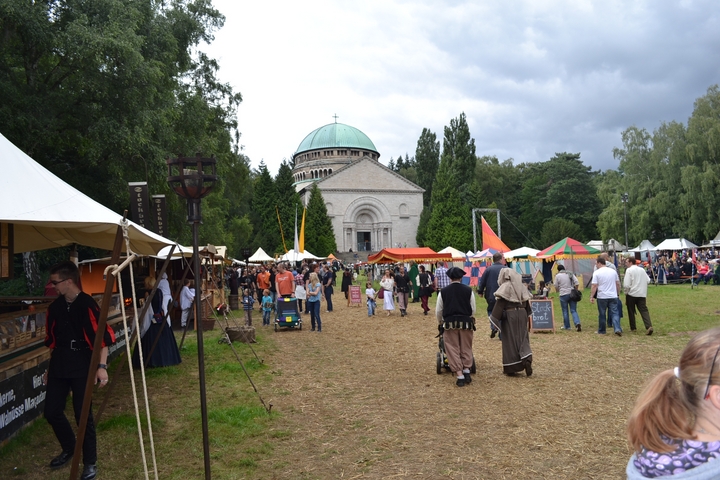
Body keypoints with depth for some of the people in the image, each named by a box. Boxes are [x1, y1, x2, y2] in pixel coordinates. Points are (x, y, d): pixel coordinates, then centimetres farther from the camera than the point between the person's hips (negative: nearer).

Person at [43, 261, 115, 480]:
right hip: (59, 365, 7)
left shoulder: (87, 304, -14)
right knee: (52, 411, 10)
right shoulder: (55, 307, 7)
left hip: (82, 366, -7)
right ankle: (69, 448, 35)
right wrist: (50, 368, 20)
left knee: (83, 415, -1)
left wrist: (101, 366, -20)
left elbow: (103, 337, -15)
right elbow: (52, 340, 17)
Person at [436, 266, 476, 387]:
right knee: (466, 348, 14)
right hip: (466, 322, 1)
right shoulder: (468, 290, 0)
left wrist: (440, 323, 24)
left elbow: (438, 311, 6)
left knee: (453, 349, 4)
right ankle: (466, 371, 6)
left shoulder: (443, 291, -1)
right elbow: (473, 310, 5)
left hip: (449, 323, -1)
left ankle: (459, 376, 0)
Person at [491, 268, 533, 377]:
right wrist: (527, 316, 23)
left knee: (510, 341, 3)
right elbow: (526, 303, 14)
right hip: (522, 314, 5)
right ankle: (527, 359, -14)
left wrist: (494, 319, -13)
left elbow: (499, 304, -16)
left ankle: (510, 368, 9)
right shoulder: (521, 287, 9)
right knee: (522, 338, 11)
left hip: (509, 315, -5)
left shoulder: (505, 287, -11)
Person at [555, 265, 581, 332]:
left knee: (565, 311, 8)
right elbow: (577, 283, -1)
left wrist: (558, 291, 22)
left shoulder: (558, 276, -3)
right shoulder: (570, 274, 8)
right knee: (573, 311, 4)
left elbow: (556, 287, 2)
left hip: (563, 295, -3)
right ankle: (577, 323, -14)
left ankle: (567, 326, 15)